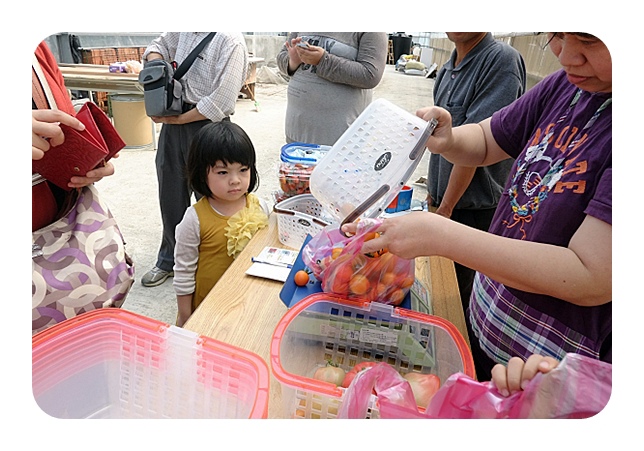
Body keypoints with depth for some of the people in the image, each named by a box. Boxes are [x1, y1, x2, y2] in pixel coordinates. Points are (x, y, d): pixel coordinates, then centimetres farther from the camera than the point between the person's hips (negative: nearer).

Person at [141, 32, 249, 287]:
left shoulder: (230, 41, -14)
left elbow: (220, 102, -20)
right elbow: (158, 46, 26)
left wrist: (179, 119, -12)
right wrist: (156, 64, 2)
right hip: (172, 120, 7)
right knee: (170, 196, 16)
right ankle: (169, 259, 37)